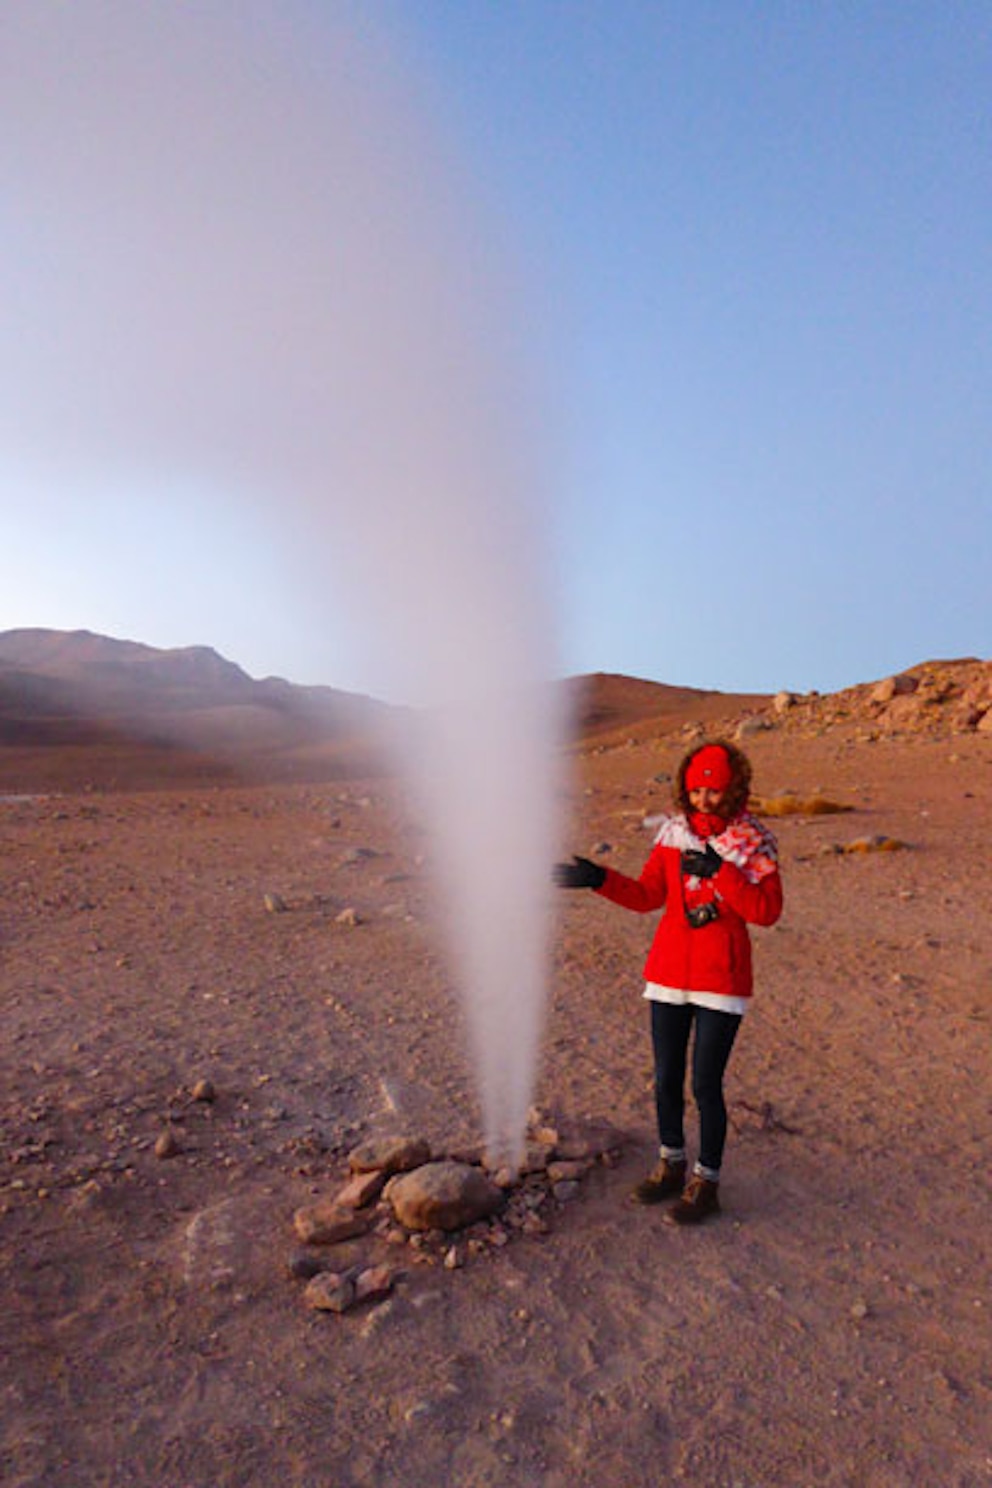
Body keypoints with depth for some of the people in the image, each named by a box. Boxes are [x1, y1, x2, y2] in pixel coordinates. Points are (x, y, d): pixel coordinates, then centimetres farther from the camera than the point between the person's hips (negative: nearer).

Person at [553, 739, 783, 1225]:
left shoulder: (754, 842, -7)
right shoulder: (673, 831, 2)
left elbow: (767, 910, -16)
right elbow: (647, 896, 6)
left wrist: (718, 871, -25)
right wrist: (600, 878, -8)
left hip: (721, 978, -4)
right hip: (669, 971, 4)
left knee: (705, 1084, 1)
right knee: (666, 1079, 13)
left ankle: (705, 1183, 22)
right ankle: (671, 1166, 35)